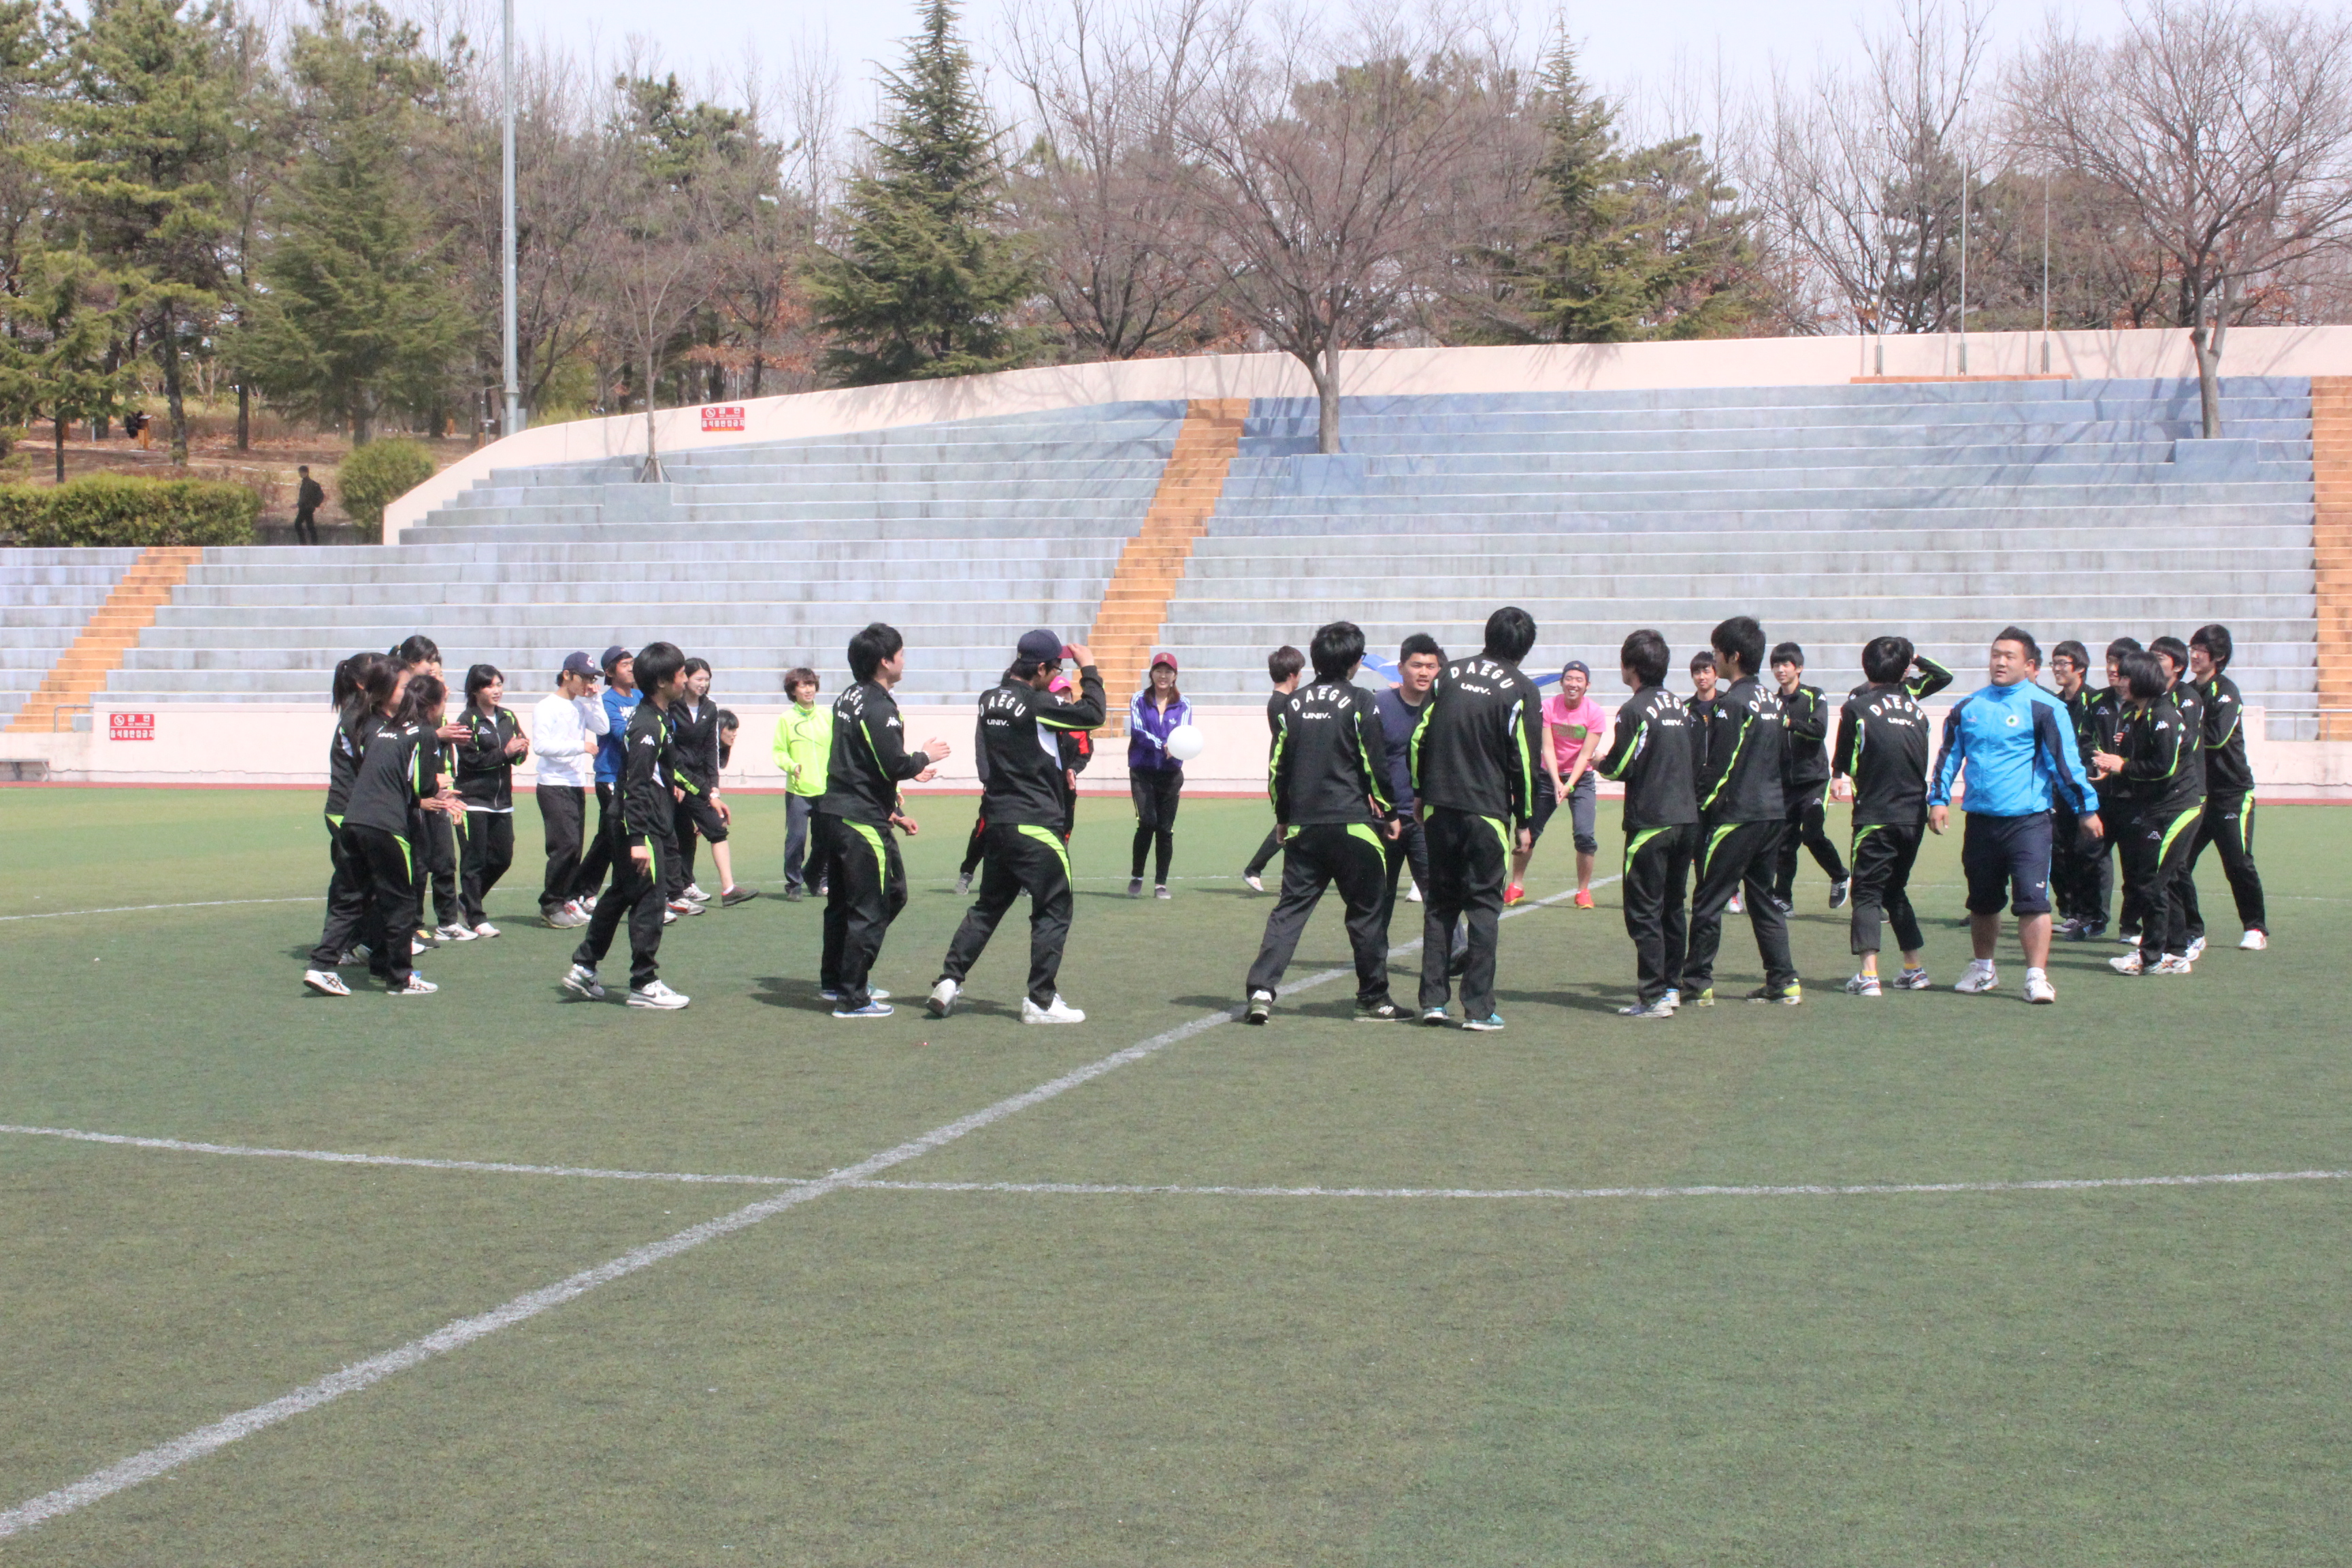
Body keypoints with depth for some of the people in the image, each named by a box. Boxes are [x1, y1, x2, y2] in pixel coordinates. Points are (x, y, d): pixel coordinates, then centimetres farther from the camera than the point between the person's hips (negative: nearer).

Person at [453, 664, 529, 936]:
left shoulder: (508, 718, 11)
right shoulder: (469, 721, -6)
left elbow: (520, 755, 10)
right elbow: (471, 760, -14)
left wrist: (520, 750, -12)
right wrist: (504, 753, -19)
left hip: (502, 800, 6)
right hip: (474, 799, -6)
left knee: (502, 858, 9)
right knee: (475, 860, -3)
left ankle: (467, 901, 28)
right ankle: (476, 918, 2)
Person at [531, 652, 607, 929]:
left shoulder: (582, 706, 13)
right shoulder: (547, 707, -8)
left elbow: (602, 728, 4)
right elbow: (541, 745, -18)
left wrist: (594, 699, 0)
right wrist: (581, 746, -19)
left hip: (577, 785, 7)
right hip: (554, 785, -7)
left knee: (575, 848, 7)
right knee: (567, 843, -14)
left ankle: (568, 899, 14)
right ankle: (551, 904, -5)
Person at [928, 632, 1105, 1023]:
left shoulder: (990, 700, 6)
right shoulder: (1037, 703, -14)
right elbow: (1092, 713, -10)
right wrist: (1090, 669, 0)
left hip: (997, 822, 7)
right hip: (1036, 826, -7)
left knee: (988, 904, 17)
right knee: (1053, 909, 2)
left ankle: (949, 980, 9)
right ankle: (1041, 1000, 2)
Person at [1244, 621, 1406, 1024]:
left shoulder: (1293, 704, 7)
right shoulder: (1360, 704, -6)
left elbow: (1277, 767, 10)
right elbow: (1376, 765, -5)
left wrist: (1283, 817, 21)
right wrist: (1390, 813, 8)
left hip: (1303, 828, 4)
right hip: (1354, 825, -4)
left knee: (1289, 908, 5)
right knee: (1366, 912, 7)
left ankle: (1261, 989, -10)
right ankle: (1373, 999, 14)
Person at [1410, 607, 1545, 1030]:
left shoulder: (1449, 675, 6)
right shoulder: (1521, 691, -5)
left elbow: (1419, 739, 7)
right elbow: (1524, 761, -5)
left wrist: (1420, 795, 17)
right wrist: (1524, 821, 4)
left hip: (1440, 808, 4)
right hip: (1488, 812, -3)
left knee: (1440, 903, 12)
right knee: (1484, 906, 2)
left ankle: (1433, 1000, 10)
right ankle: (1478, 1007, 1)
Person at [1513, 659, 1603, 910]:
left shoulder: (1595, 714, -11)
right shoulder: (1548, 706, -10)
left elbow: (1585, 754, -14)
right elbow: (1547, 748, -14)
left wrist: (1569, 785, -24)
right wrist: (1556, 783, -24)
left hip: (1580, 778, -1)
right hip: (1548, 776, 1)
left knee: (1584, 835, -16)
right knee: (1528, 830, 1)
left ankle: (1584, 891, -1)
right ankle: (1516, 886, 18)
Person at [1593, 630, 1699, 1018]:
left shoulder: (1635, 711, -11)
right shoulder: (1682, 708, 11)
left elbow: (1620, 768, -11)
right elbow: (1696, 762, 15)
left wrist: (1599, 764, 9)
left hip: (1650, 822, -7)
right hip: (1687, 818, 7)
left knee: (1644, 911, -4)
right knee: (1673, 907, 15)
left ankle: (1654, 997, -8)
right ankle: (1672, 986, 19)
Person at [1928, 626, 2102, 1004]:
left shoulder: (2044, 708, -3)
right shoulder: (1968, 707, 11)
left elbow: (2066, 761, -3)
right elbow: (1949, 755, 18)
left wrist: (2086, 808, -1)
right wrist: (1939, 799, 9)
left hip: (2028, 820, -5)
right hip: (1980, 820, 5)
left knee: (2032, 899, -12)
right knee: (1982, 901, 15)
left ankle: (2037, 976, -8)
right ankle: (1982, 969, 32)